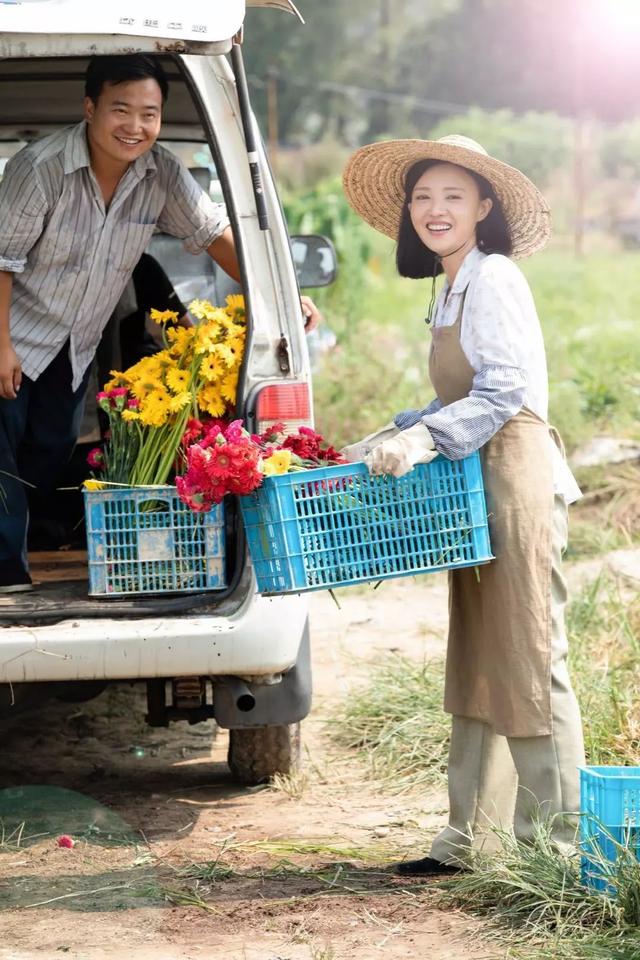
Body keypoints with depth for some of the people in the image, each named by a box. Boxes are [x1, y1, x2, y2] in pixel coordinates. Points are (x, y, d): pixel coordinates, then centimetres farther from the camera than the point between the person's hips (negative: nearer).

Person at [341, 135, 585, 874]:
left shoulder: (493, 279, -10)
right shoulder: (451, 291, 18)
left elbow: (504, 392, -17)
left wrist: (424, 440, -21)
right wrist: (390, 440, 14)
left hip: (516, 474, -10)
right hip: (476, 482, 10)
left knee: (528, 661, -6)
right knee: (475, 665, 9)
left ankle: (556, 837, -1)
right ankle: (470, 839, 13)